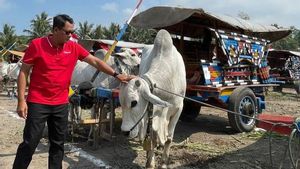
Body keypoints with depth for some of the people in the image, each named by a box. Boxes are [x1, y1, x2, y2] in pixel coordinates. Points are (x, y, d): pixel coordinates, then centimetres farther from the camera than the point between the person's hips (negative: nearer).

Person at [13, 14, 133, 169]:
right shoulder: (37, 44, -8)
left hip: (61, 104, 4)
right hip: (38, 103, -3)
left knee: (58, 144, 13)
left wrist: (116, 75, -2)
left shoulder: (74, 47, 1)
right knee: (30, 143, 2)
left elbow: (95, 62, 4)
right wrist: (21, 100, -10)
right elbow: (24, 72, -5)